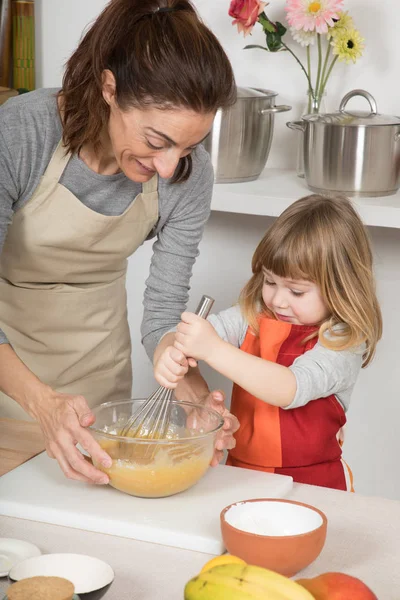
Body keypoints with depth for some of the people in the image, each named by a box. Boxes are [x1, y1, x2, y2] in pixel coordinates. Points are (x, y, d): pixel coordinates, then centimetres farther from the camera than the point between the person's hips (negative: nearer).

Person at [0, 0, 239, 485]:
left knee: (96, 480, 16)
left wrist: (194, 394, -28)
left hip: (96, 351, 3)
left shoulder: (189, 176, -19)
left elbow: (163, 308, -11)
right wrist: (43, 402, -44)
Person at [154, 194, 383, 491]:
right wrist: (172, 354, -28)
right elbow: (188, 335, -5)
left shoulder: (344, 343, -10)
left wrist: (214, 349, -32)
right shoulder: (253, 316, 5)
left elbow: (291, 390, -25)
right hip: (241, 474, 4)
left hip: (309, 485, -4)